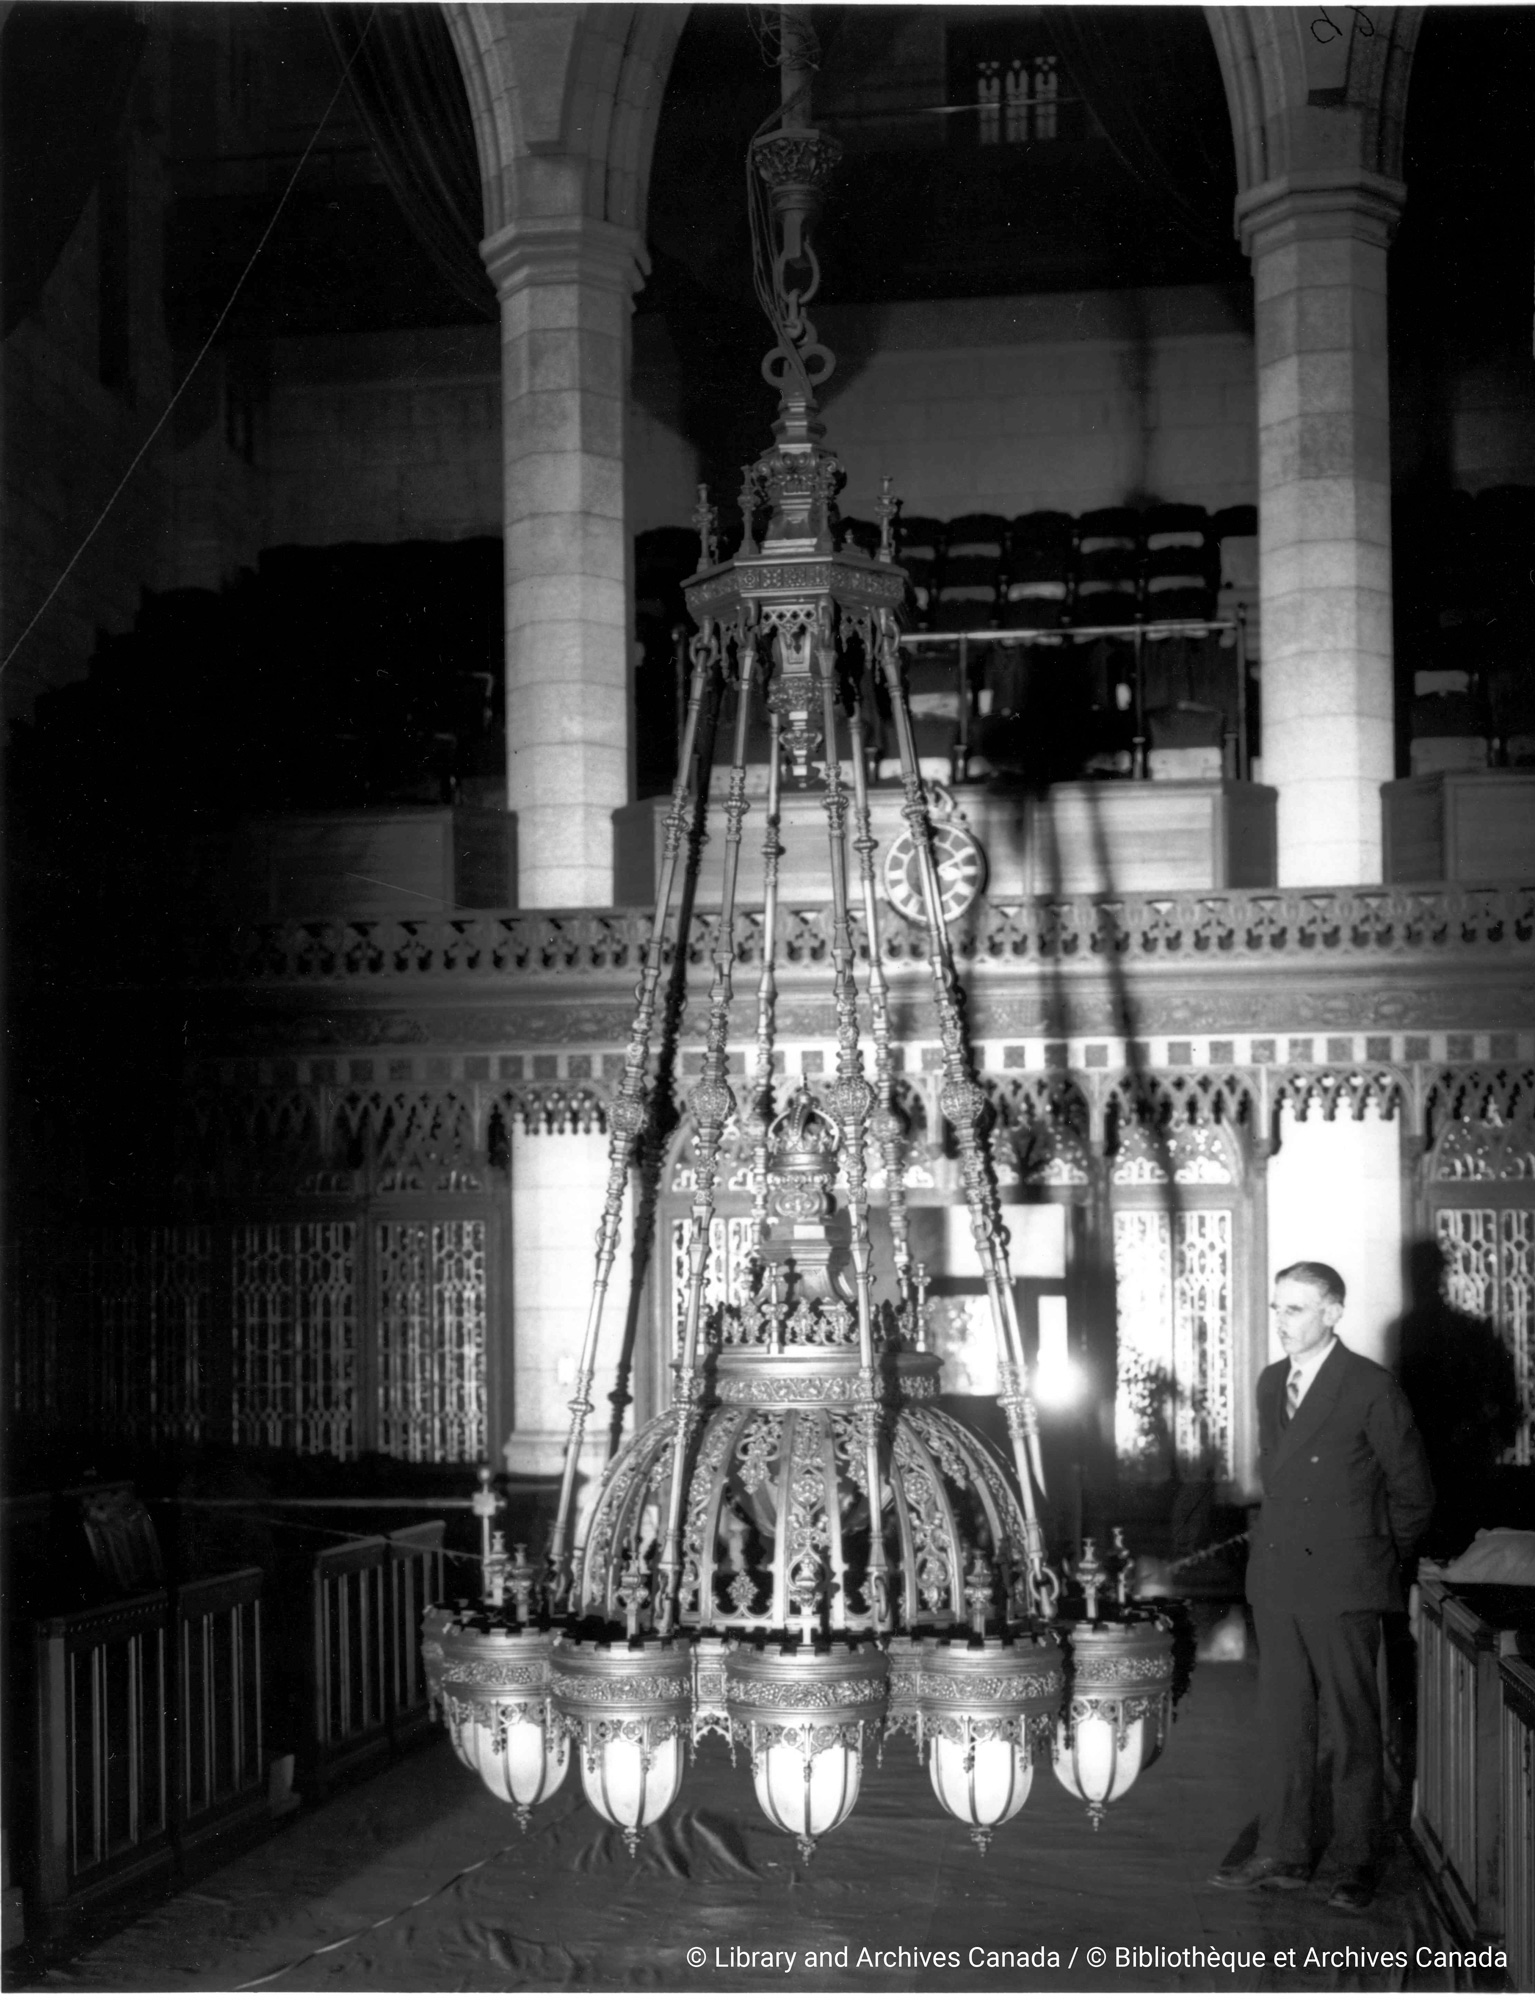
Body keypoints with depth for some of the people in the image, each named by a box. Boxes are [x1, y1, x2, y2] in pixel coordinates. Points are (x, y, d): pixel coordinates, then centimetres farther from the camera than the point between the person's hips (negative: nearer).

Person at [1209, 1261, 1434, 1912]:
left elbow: (1412, 1492, -3)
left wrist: (1376, 1560, 3)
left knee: (1352, 1729, 3)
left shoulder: (1371, 1389, -10)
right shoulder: (1271, 1383, 11)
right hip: (1277, 1578, 6)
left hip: (1343, 1587, -6)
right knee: (1282, 1723, 11)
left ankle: (1355, 1864, 13)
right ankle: (1282, 1855, 20)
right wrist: (1278, 1541, 14)